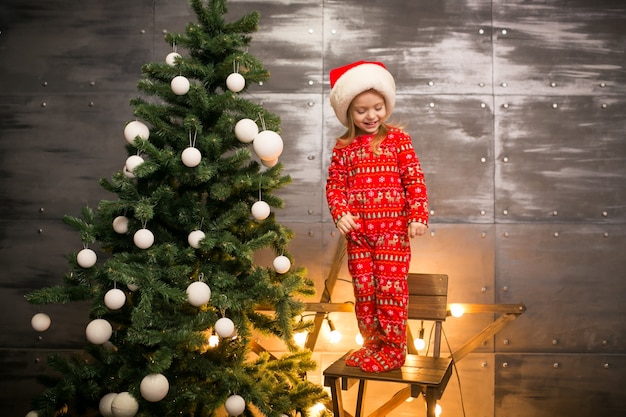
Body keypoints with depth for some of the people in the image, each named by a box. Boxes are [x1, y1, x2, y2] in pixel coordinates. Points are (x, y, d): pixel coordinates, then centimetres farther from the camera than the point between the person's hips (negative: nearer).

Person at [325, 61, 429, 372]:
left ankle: (394, 348, 13)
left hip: (393, 230, -2)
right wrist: (340, 213, -11)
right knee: (364, 289, 9)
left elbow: (414, 179, -2)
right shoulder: (343, 147, 5)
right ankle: (372, 345, 24)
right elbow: (334, 184, 5)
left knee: (391, 287, -1)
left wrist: (418, 216, -8)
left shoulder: (398, 139, 0)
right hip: (357, 233, 3)